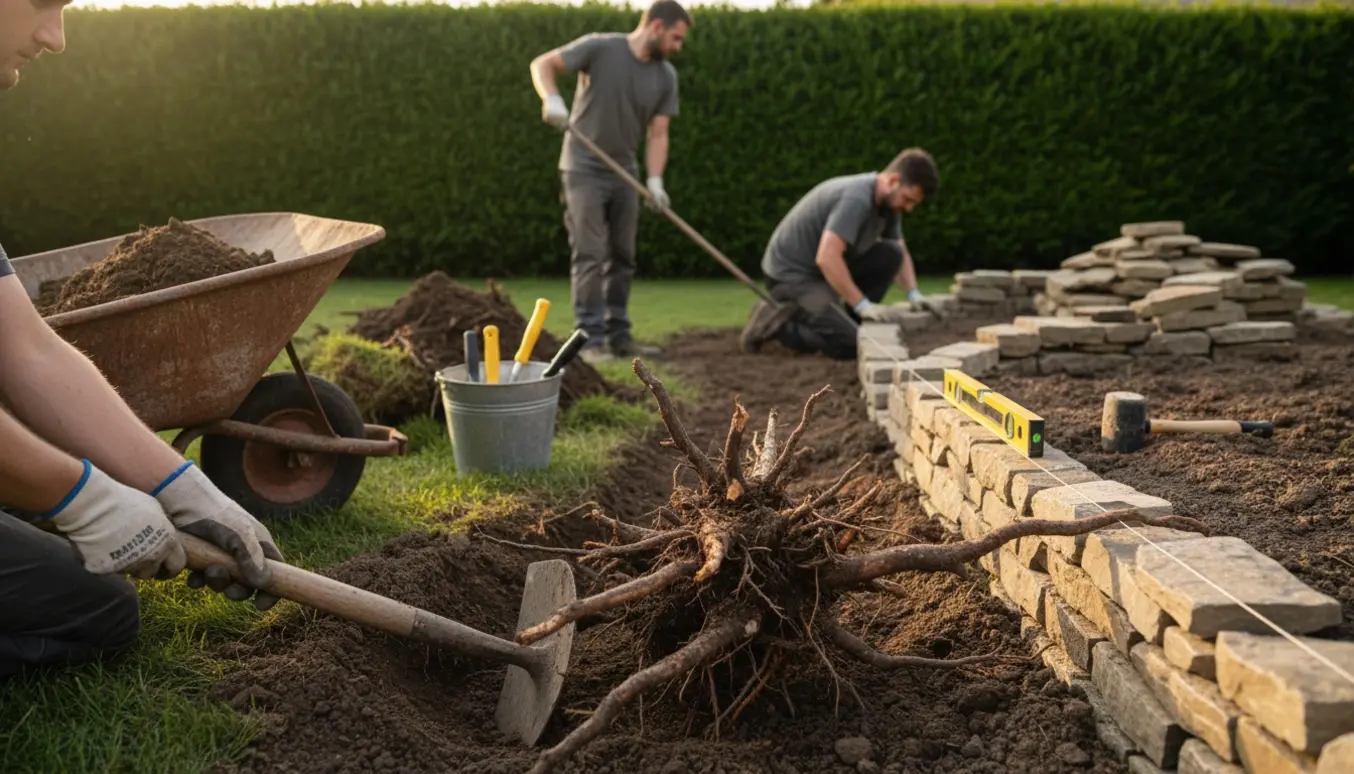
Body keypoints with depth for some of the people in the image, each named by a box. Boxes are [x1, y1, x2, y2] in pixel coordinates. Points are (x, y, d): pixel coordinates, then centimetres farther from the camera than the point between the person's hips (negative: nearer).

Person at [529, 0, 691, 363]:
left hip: (624, 174, 6)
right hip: (584, 170, -6)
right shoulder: (600, 47, -12)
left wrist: (655, 179, -15)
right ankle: (591, 340, -5)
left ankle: (619, 336, 16)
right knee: (590, 256, -8)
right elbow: (542, 64, -13)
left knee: (622, 258, 8)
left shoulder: (666, 76, 1)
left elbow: (657, 134, -1)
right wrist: (552, 99, -32)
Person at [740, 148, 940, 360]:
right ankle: (775, 323, -3)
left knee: (891, 254, -5)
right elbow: (827, 258, -35)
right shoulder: (857, 197, -26)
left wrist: (913, 294, 0)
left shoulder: (888, 201, 3)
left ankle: (848, 324, 2)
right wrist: (863, 305, -30)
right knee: (850, 344, -21)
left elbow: (901, 253, 16)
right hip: (791, 274, -9)